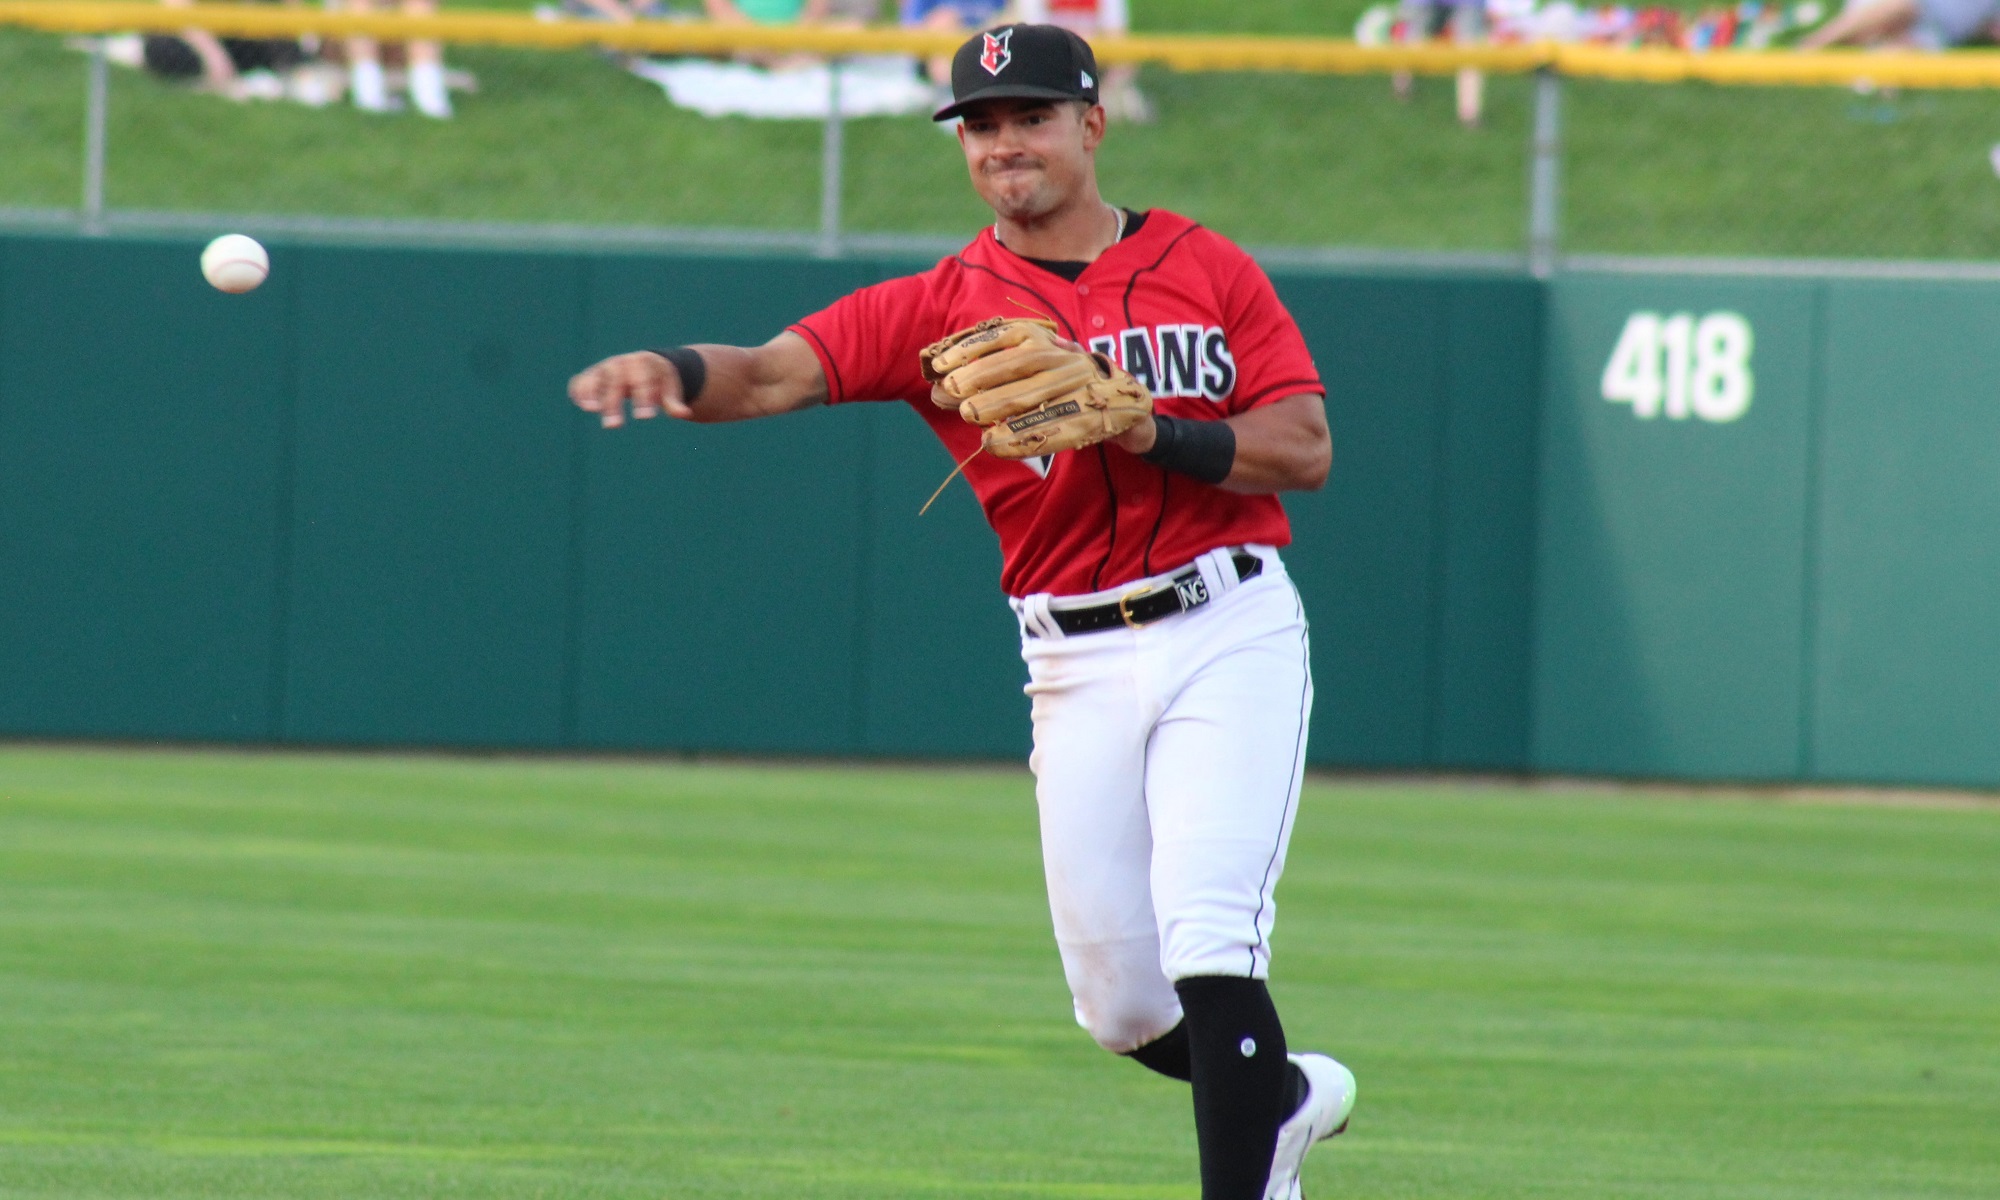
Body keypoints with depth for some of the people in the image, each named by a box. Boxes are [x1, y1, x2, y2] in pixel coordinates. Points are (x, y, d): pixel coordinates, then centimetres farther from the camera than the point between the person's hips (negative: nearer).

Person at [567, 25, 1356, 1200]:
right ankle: (1285, 1095, 34)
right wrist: (672, 372, -33)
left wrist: (1143, 429, -17)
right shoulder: (938, 308, 4)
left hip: (1229, 632, -3)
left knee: (1206, 939, -18)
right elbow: (776, 372, -11)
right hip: (1078, 669, 3)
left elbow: (1306, 451, -3)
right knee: (1120, 1002, 6)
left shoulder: (1206, 268, 4)